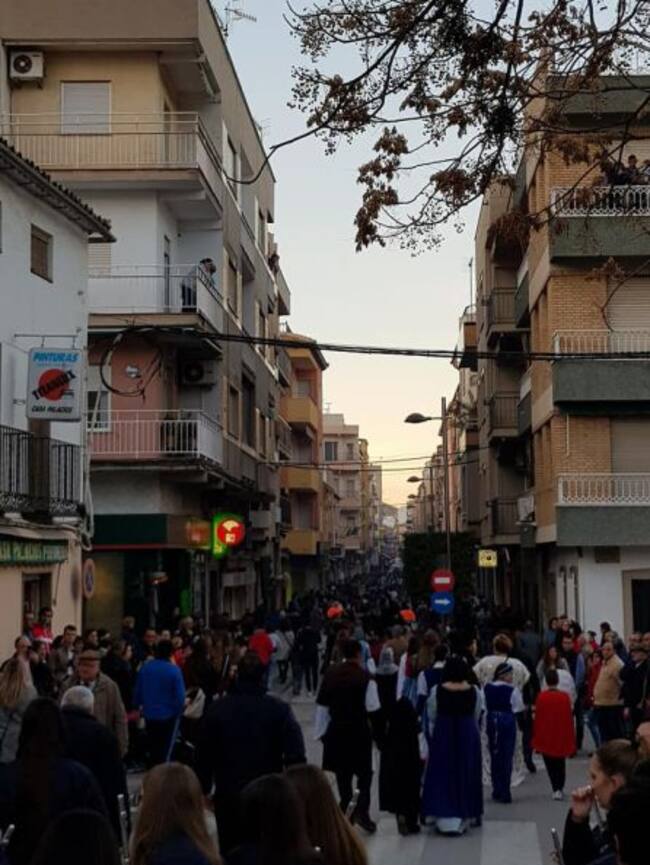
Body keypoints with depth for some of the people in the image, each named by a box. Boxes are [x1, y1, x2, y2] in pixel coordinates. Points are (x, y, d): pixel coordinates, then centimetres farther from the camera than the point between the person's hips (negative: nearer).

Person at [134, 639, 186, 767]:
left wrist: (138, 706, 20)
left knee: (152, 748, 20)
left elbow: (138, 691, 3)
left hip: (149, 714, 4)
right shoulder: (174, 670, -18)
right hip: (168, 715, -4)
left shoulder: (145, 667, -6)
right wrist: (179, 711, 0)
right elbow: (180, 696, -19)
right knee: (164, 751, 8)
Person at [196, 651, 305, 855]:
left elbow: (204, 755, 1)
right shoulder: (279, 710, -9)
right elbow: (296, 756, -13)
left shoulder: (217, 708, -3)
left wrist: (204, 790, 11)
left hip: (228, 796, 1)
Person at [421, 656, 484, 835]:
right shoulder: (475, 692, -7)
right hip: (468, 737, 1)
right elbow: (477, 718, 3)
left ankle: (446, 820, 4)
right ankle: (463, 818, 15)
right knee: (465, 774, 12)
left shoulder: (437, 691, -10)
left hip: (443, 736, -1)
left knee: (443, 775, 7)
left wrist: (433, 738, 13)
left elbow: (431, 719, -1)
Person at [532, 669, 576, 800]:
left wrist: (536, 739, 5)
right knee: (560, 764, 16)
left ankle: (556, 789, 1)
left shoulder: (541, 697, -10)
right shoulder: (565, 697, -9)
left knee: (550, 765, 10)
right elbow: (569, 718, -5)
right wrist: (571, 739, 6)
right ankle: (560, 789, 9)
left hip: (545, 738, -1)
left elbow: (537, 718, -5)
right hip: (561, 738, 1)